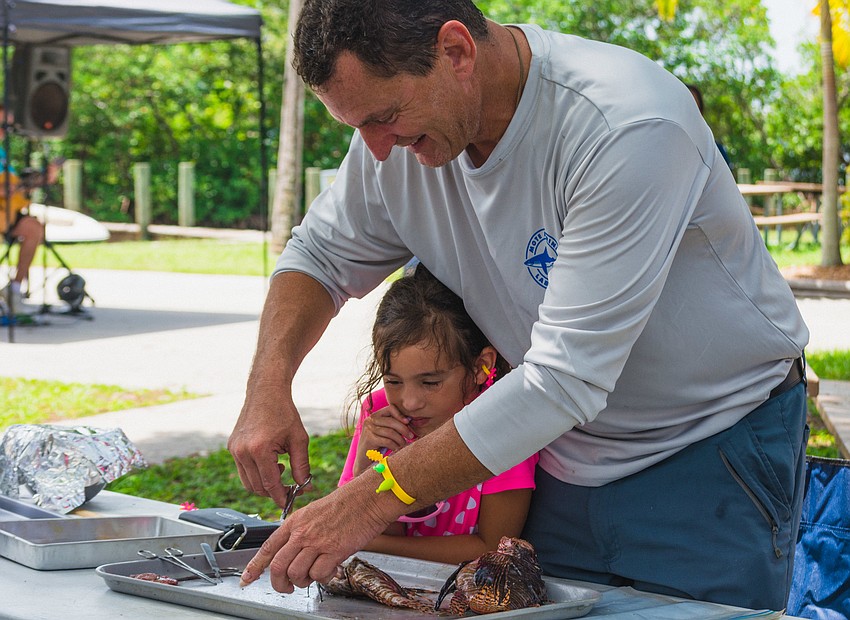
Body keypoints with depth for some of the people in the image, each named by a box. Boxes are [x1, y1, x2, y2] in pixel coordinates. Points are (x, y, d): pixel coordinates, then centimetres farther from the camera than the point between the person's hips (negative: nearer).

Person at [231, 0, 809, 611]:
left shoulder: (628, 127, -32)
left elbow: (565, 380, -34)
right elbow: (320, 253, 7)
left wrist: (370, 503, -33)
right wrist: (269, 386, -13)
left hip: (713, 456, -5)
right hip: (569, 456, 6)